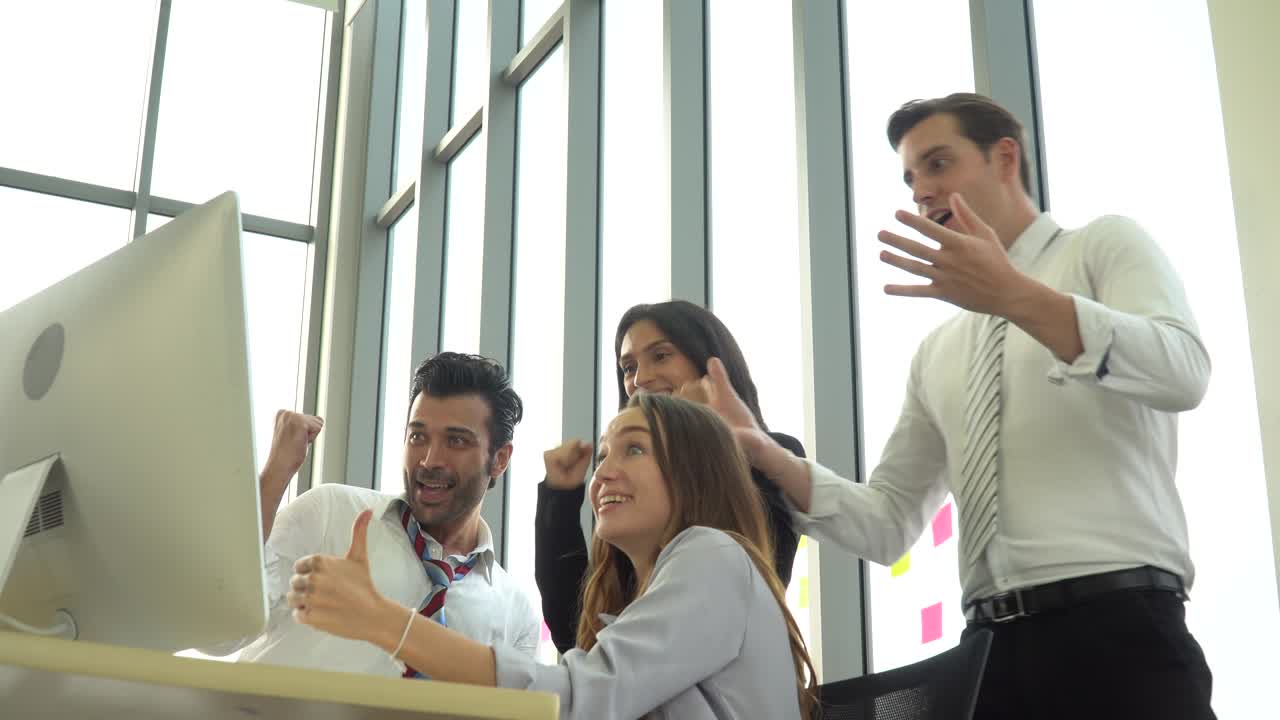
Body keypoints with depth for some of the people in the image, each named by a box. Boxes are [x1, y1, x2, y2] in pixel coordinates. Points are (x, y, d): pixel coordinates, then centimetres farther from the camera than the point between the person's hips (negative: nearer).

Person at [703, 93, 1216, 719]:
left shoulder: (1105, 246, 6)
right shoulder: (937, 353, 21)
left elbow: (1183, 375, -14)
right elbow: (888, 526, 15)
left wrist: (1016, 296, -24)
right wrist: (763, 454, 0)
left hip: (1117, 631, -5)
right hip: (990, 646, 6)